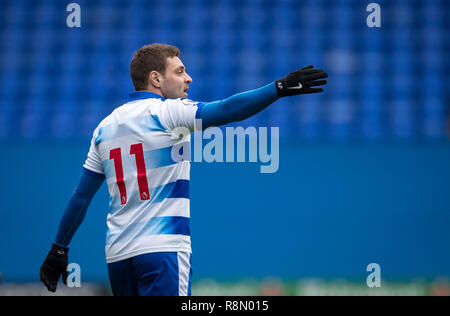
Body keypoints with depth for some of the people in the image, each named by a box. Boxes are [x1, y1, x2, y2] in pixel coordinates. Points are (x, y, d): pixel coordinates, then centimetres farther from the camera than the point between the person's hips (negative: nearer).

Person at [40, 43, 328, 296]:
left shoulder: (105, 127, 15)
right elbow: (226, 110, -19)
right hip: (163, 248, -7)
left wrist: (59, 250, 22)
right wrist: (280, 88, -22)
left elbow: (81, 197, 16)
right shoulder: (167, 111, -4)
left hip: (117, 255, 7)